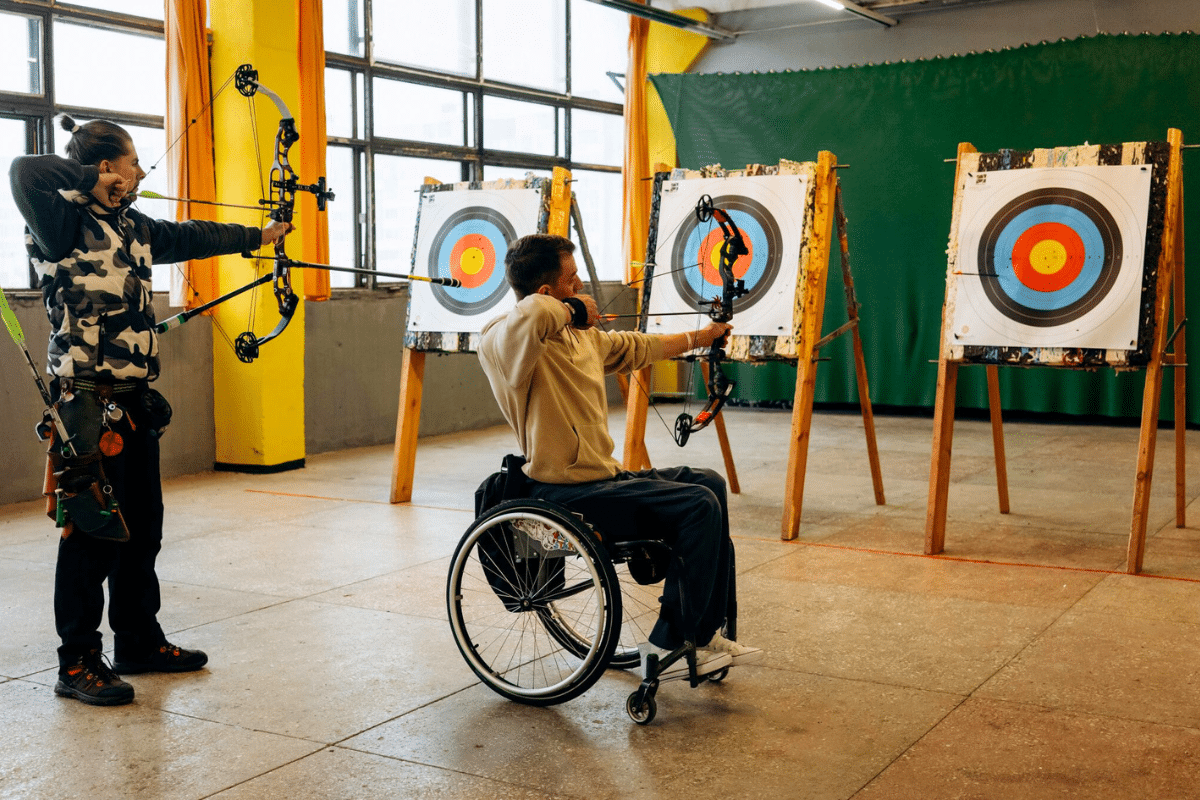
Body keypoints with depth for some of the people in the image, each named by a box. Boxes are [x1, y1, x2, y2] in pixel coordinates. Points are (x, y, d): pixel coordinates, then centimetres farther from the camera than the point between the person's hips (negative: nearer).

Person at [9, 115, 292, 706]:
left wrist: (257, 236, 36)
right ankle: (77, 663, 8)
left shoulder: (131, 228, 14)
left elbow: (192, 237, 28)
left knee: (141, 525, 15)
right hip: (89, 405, -9)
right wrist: (94, 181, -15)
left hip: (134, 401, 9)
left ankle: (140, 641, 29)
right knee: (92, 529, -3)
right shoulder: (62, 222, -11)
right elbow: (25, 171, -29)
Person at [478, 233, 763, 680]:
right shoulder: (505, 341, -17)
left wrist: (699, 337, 42)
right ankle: (669, 646, -5)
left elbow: (637, 348, 31)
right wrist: (572, 309, -20)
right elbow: (533, 313, -42)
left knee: (708, 484, 14)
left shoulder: (581, 335, 12)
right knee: (697, 506, -16)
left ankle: (704, 632, 17)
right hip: (564, 494, -10)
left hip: (600, 477, 10)